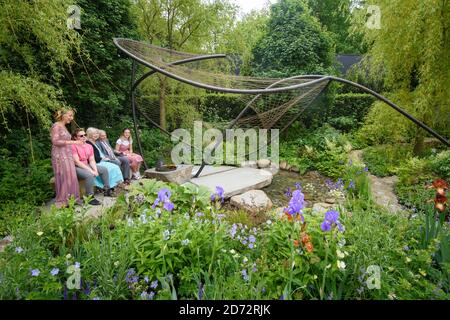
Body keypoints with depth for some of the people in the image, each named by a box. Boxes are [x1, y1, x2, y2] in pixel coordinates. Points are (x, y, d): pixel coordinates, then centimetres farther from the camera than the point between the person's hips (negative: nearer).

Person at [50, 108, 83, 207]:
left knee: (71, 177, 6)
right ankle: (62, 201, 5)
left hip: (68, 155, 8)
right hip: (60, 156, -8)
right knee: (63, 178, -5)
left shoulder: (64, 127, 16)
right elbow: (55, 141, -17)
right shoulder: (56, 126, -7)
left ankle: (70, 199, 14)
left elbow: (64, 141, 15)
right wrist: (72, 142, -20)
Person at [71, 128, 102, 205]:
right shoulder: (73, 146, -15)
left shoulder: (89, 146, 8)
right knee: (90, 175, -34)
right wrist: (90, 170, -25)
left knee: (104, 170, 2)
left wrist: (95, 169, -15)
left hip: (86, 166, 8)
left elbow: (92, 160, 5)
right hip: (76, 168, -8)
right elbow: (77, 162, -21)